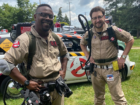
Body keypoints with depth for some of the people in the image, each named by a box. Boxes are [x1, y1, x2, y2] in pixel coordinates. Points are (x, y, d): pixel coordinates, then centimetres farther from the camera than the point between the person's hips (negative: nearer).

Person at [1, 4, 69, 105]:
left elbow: (65, 53, 24)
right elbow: (6, 63, -18)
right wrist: (26, 83, -18)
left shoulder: (56, 38, 6)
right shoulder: (25, 39, -14)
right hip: (39, 90, -5)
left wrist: (63, 70, 9)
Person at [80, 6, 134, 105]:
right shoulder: (89, 33, -1)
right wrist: (88, 56, 5)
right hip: (96, 69, 4)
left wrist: (123, 57, -6)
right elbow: (82, 44, 19)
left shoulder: (113, 30, -10)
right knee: (98, 97, 19)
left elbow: (130, 40, -2)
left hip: (111, 68, -3)